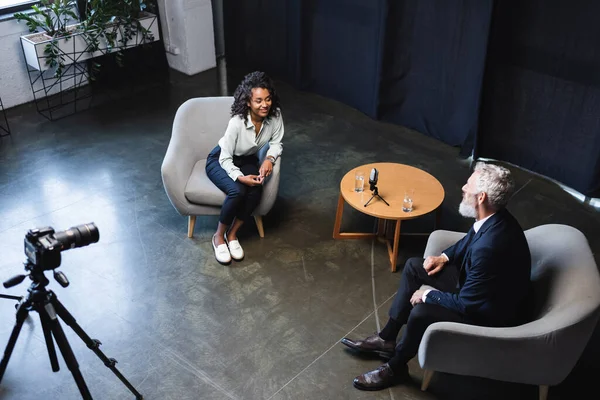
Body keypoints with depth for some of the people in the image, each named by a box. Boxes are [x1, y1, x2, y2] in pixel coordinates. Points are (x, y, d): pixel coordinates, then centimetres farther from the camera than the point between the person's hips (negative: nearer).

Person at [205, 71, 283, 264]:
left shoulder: (275, 115, -20)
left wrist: (270, 158, -25)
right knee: (238, 191, -31)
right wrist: (240, 177, -39)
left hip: (246, 160, 4)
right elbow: (225, 159, -25)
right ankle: (219, 236, -7)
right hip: (220, 160, -4)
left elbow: (276, 143, -5)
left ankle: (232, 234, -6)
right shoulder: (237, 122, -32)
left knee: (256, 190, -26)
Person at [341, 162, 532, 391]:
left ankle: (395, 368, 3)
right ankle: (387, 339, 16)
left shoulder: (489, 247, -38)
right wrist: (445, 257, 2)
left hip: (492, 313, -10)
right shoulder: (494, 217, -9)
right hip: (475, 285, 10)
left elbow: (465, 304, -29)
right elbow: (469, 241, 15)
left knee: (421, 312, -27)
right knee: (414, 267, 7)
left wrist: (429, 294, -14)